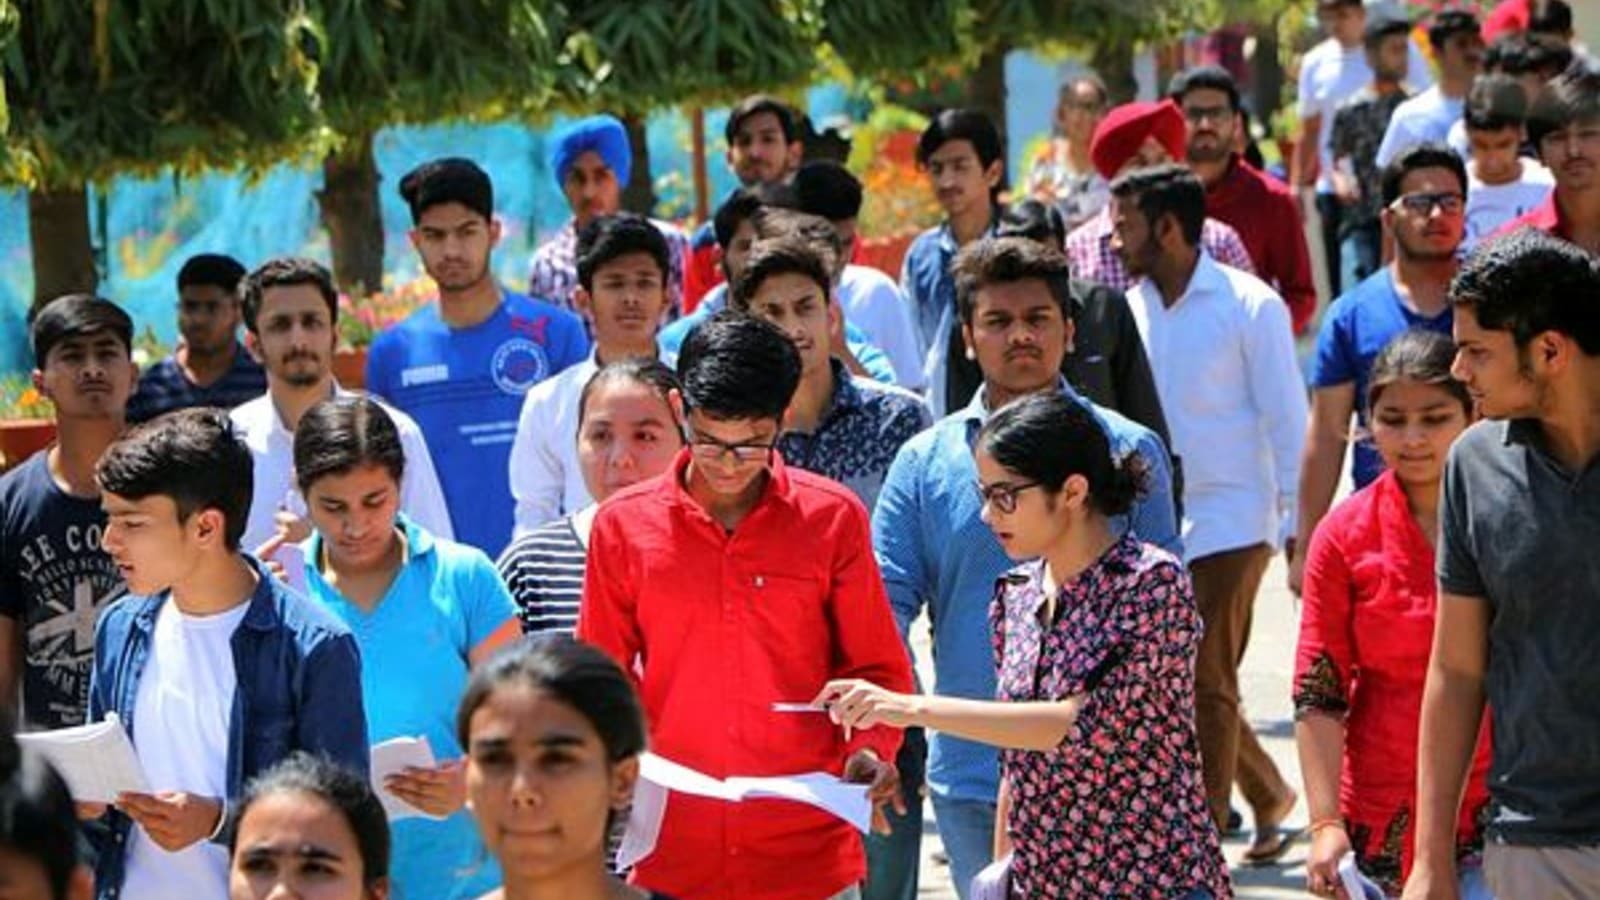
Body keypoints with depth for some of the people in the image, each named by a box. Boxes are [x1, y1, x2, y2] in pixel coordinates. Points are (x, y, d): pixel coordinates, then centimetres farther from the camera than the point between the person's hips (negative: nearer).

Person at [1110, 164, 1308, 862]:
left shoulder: (1249, 306, -8)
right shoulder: (1132, 308, 7)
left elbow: (1287, 419, -6)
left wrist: (1296, 523, -9)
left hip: (1229, 521, -6)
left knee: (1206, 681, -7)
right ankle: (1268, 798, 29)